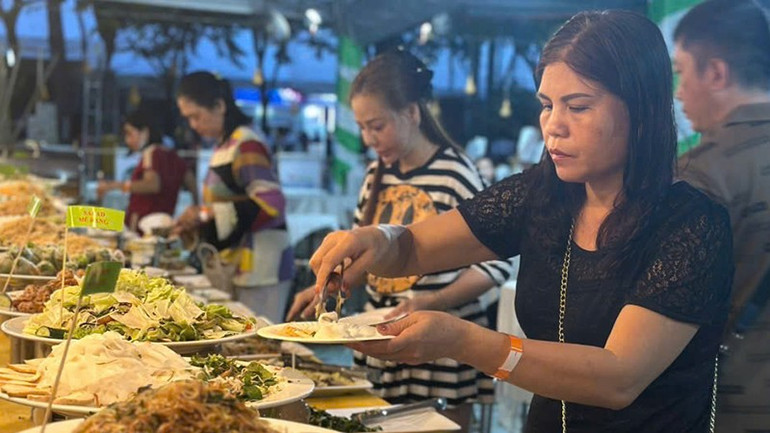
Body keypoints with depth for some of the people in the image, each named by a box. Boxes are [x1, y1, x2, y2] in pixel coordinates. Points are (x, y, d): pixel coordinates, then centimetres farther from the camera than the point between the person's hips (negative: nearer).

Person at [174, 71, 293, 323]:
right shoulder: (224, 145, 13)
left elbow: (271, 204, -25)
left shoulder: (246, 145, -15)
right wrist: (199, 223, 10)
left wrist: (208, 214, -23)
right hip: (238, 268, 9)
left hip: (260, 271, -9)